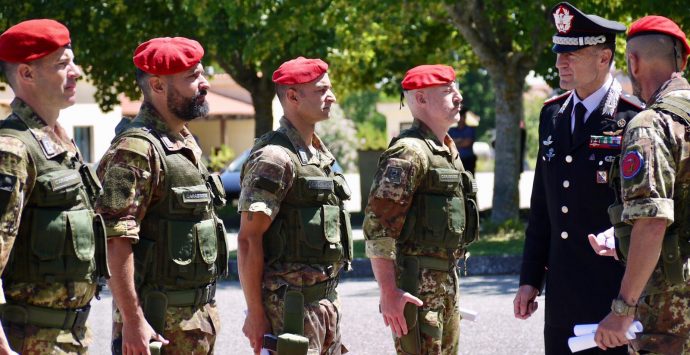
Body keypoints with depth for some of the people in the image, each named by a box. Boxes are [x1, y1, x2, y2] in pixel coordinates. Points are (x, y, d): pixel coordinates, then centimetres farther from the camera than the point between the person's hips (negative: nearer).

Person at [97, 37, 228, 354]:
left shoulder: (187, 145, 15)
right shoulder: (135, 150, -15)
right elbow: (117, 242, -21)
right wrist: (132, 321, -25)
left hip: (199, 314, 9)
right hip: (159, 318, -9)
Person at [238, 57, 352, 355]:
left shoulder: (320, 156, 15)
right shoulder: (275, 158, -13)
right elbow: (248, 239, -16)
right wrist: (255, 313, -18)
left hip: (325, 300, 9)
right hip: (289, 304, -9)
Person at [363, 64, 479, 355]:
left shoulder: (449, 151, 17)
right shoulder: (409, 152, -15)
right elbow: (377, 226, -21)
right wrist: (389, 293, -24)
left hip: (446, 284, 10)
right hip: (416, 285, -10)